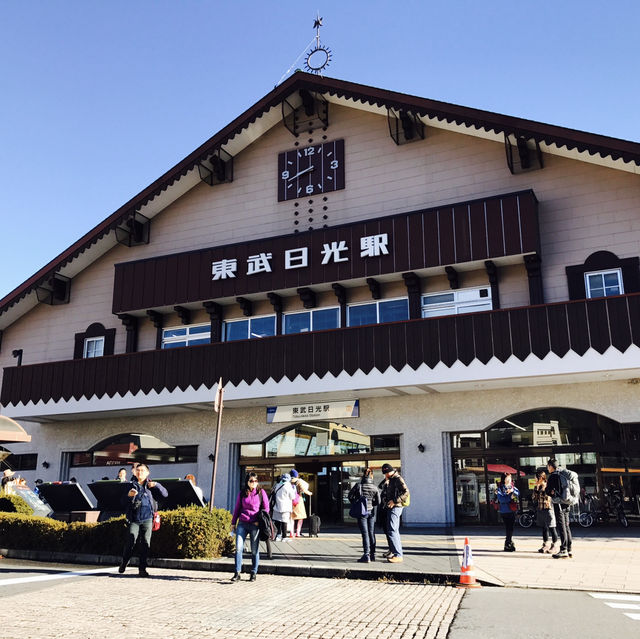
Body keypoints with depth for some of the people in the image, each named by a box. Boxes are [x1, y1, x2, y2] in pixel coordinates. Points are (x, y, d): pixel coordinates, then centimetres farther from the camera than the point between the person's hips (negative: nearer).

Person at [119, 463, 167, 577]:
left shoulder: (150, 485, 8)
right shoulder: (131, 485, 8)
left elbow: (165, 494, 1)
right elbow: (123, 502, 6)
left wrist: (156, 485, -14)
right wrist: (129, 495, -15)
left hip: (147, 519, 0)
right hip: (134, 519, 0)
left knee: (145, 543, -2)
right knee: (130, 542, -11)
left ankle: (142, 569, 7)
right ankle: (123, 563, 13)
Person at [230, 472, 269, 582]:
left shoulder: (261, 492, 2)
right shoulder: (242, 493, 9)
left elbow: (266, 508, 3)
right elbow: (237, 508, 16)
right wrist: (233, 522, 14)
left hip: (255, 524, -2)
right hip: (242, 523, 2)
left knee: (255, 550, 4)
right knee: (238, 548, -7)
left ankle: (253, 573, 15)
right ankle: (237, 573, -2)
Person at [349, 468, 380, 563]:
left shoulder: (358, 486, -10)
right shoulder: (375, 487, -3)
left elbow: (350, 496, -3)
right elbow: (378, 501, 1)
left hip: (362, 512, -3)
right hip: (372, 512, 3)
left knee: (365, 534, -3)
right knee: (371, 533, 13)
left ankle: (366, 555, -7)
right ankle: (372, 555, 20)